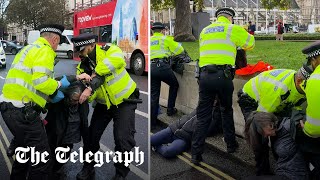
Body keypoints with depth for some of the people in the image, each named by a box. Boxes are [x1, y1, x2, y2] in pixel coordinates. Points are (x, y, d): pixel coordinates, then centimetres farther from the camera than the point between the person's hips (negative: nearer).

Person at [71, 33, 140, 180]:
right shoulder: (83, 67, -5)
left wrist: (96, 72, -34)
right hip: (104, 104, 6)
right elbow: (85, 89, -12)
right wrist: (88, 90, -37)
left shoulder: (108, 51, -20)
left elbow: (118, 60, -43)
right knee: (92, 134, 8)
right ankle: (89, 167, 34)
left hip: (125, 100, -5)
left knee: (123, 138, -13)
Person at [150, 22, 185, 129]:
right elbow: (180, 50, 9)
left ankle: (152, 122, 9)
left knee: (154, 95, 8)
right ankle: (170, 109, 23)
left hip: (151, 67, 4)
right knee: (174, 85, 23)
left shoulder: (149, 40, 20)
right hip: (163, 66, -4)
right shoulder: (165, 39, 7)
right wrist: (170, 52, 31)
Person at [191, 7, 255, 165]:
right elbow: (251, 42, 18)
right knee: (227, 111, 19)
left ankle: (196, 154, 3)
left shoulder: (204, 31, 21)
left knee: (203, 116, 5)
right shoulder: (232, 29, 8)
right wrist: (239, 46, 40)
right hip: (223, 75, -3)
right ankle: (231, 145, 30)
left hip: (204, 75, 3)